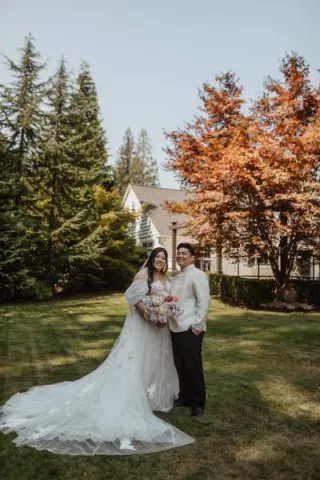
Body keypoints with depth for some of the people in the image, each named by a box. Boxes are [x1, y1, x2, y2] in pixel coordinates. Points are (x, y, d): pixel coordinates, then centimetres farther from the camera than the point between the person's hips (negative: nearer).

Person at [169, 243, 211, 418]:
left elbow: (204, 302, -16)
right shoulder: (176, 277, 15)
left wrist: (197, 326, -18)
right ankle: (184, 397, 33)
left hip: (190, 330, -8)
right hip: (176, 328, 8)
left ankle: (198, 403, 20)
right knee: (180, 366, 16)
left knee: (193, 367, 3)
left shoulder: (197, 275, -11)